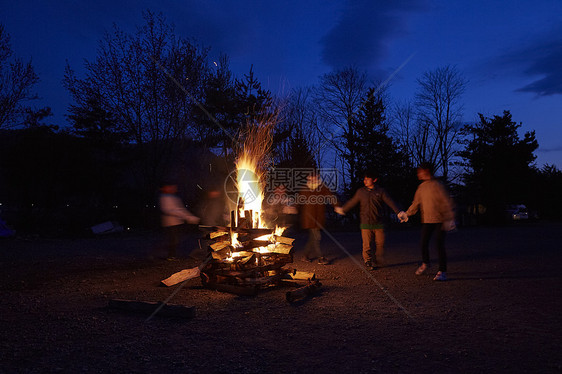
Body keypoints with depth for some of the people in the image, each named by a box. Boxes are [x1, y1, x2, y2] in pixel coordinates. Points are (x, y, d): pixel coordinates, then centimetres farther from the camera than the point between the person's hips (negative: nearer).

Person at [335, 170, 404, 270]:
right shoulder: (361, 192, 8)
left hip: (378, 224, 0)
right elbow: (352, 202, 20)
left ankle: (378, 263, 18)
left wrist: (399, 212, -16)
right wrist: (342, 209, 28)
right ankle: (368, 262, 14)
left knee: (380, 244, 2)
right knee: (367, 244, 0)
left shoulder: (381, 191, 2)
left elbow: (390, 202, -4)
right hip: (365, 224, 1)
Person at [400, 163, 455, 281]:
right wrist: (407, 214, 21)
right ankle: (425, 264, 34)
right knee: (424, 243, 9)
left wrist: (450, 219, -16)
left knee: (439, 245, -7)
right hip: (426, 220, 6)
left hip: (439, 220, -6)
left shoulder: (437, 185, -10)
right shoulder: (421, 187, 10)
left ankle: (442, 272, 2)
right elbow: (416, 203, 21)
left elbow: (447, 202, -12)